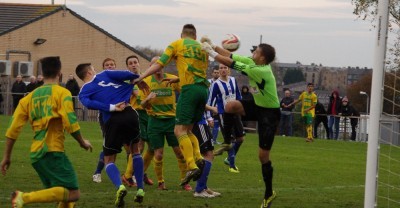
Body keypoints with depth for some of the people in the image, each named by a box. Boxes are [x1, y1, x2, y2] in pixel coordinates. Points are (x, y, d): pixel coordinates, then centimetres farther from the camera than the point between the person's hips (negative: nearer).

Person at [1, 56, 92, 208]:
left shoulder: (30, 96, 15)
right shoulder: (62, 93, -1)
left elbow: (13, 129, 10)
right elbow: (70, 123, -12)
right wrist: (82, 142, 5)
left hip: (36, 154, 7)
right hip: (53, 151, -7)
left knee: (65, 194, 19)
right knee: (73, 194, -14)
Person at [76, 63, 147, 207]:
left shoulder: (83, 92, 13)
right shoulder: (105, 75, 14)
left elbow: (89, 103, -10)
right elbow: (126, 75, -1)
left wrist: (112, 108, -11)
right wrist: (137, 78, 17)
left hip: (112, 120, -1)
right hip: (130, 114, 2)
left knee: (109, 160, 12)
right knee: (135, 151, 26)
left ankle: (119, 186, -19)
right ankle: (140, 189, 18)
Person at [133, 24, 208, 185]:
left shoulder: (177, 44, 9)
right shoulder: (202, 48, 22)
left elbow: (159, 64, 3)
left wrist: (140, 77, 8)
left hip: (189, 89, -6)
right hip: (204, 89, 6)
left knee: (180, 131, -9)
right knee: (187, 130, 16)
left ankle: (192, 167, -24)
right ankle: (198, 157, -8)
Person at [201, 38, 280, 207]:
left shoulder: (261, 71, -29)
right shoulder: (252, 63, -5)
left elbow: (232, 64, -27)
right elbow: (231, 56, -3)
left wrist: (211, 52, -21)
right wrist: (213, 46, -14)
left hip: (270, 113, -8)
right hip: (257, 106, 8)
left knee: (263, 155, -4)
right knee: (230, 106, -18)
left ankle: (269, 194, 11)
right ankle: (226, 143, -1)